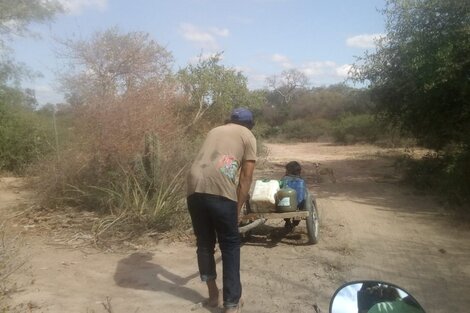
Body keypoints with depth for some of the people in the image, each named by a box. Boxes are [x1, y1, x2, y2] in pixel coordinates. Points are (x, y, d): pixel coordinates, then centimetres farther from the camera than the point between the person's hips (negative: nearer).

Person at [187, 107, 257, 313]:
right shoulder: (248, 136, 15)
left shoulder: (215, 131, 31)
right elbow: (246, 177, 8)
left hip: (195, 188, 5)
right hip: (220, 191, -5)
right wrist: (238, 208, 15)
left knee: (204, 243, 20)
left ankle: (212, 293, 34)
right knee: (230, 246, 11)